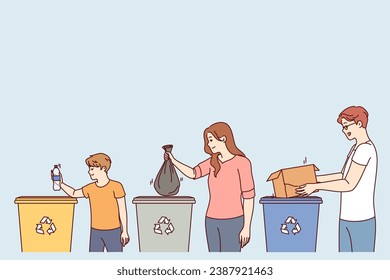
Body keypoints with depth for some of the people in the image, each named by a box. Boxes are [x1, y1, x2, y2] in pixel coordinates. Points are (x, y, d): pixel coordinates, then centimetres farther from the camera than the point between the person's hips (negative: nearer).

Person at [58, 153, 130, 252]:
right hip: (95, 232, 5)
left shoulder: (116, 186, -11)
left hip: (113, 232, -5)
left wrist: (124, 231, -7)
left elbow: (122, 210, -8)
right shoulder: (90, 188, 4)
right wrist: (61, 184, 4)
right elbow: (74, 194, 20)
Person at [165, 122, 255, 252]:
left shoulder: (242, 162, -10)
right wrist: (173, 161, -16)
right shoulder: (213, 162, 10)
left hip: (233, 221, -6)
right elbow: (192, 173, -3)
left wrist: (247, 227, -12)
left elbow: (249, 197, -11)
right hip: (212, 221, 7)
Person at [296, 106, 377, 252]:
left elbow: (349, 184, -21)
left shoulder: (365, 149, -18)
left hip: (361, 220, -10)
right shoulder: (357, 147, 13)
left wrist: (315, 186, -16)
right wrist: (315, 178, 16)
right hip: (346, 218, 10)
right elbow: (343, 176, 22)